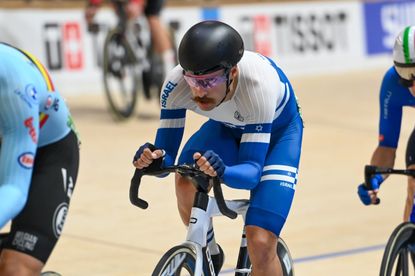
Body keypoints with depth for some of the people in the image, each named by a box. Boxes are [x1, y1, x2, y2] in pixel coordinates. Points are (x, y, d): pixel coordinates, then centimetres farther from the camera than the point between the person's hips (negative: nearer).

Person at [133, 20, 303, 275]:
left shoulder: (258, 84, -41)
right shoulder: (177, 84, -32)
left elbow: (253, 170, -40)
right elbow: (167, 156, -24)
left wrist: (222, 171, -62)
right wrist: (154, 161, -48)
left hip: (278, 130, -3)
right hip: (228, 127, 3)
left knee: (261, 244, -17)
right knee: (186, 182, -28)